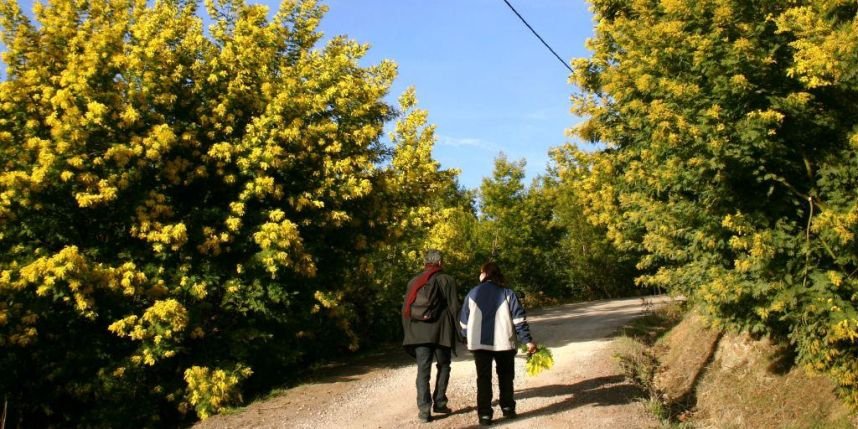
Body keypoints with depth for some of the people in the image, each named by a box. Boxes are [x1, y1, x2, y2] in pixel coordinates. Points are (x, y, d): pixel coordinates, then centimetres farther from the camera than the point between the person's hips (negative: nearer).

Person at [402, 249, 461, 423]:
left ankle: (424, 409, -6)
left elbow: (405, 309, 12)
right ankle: (439, 403, 14)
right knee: (443, 366, 16)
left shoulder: (413, 282, 10)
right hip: (441, 332, -2)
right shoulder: (447, 280, -1)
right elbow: (454, 307, -4)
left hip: (419, 333, 2)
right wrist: (456, 331, 6)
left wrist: (409, 332, 18)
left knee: (423, 370, 2)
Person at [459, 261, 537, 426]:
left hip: (479, 342, 1)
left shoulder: (473, 293, 4)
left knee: (483, 378, 4)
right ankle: (508, 409, 21)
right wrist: (528, 340, -7)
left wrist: (469, 337, 24)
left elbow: (464, 321, 8)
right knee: (505, 376, 17)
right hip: (503, 342, 0)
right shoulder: (507, 293, -1)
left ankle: (484, 415, 0)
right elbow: (519, 318, -8)